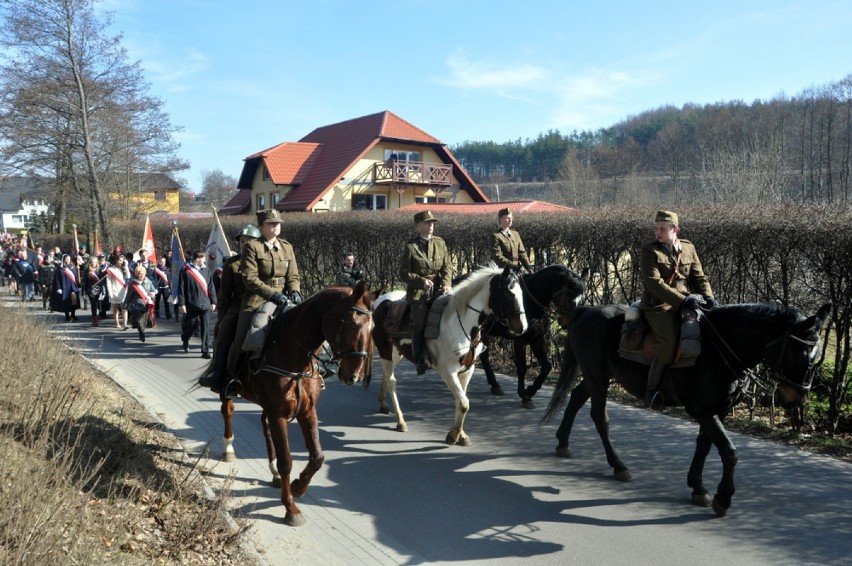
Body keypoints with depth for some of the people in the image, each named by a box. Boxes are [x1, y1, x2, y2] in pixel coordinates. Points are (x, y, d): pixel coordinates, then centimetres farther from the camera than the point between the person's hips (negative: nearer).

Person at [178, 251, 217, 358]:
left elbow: (210, 287, 11)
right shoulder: (185, 271, -4)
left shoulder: (205, 270, 8)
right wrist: (181, 304, -8)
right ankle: (185, 340, 41)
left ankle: (205, 351, 2)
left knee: (205, 328, -2)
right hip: (191, 304, -3)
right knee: (190, 325, 10)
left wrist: (213, 301, 8)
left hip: (204, 304, 3)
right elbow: (181, 288, -4)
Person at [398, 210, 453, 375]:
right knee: (419, 324, -6)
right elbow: (404, 273, -2)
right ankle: (421, 360, 0)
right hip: (418, 292, -3)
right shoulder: (410, 247, 0)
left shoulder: (440, 243, 12)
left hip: (438, 290, 3)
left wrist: (447, 283, -9)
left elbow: (447, 266, 9)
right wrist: (421, 281, -17)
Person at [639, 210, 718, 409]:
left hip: (684, 304, 6)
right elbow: (653, 282, -15)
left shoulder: (688, 248, 13)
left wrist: (708, 296, -7)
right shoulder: (649, 251, -3)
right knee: (669, 341, -26)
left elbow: (699, 276, 13)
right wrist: (682, 299, -22)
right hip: (659, 306, -6)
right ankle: (652, 391, -15)